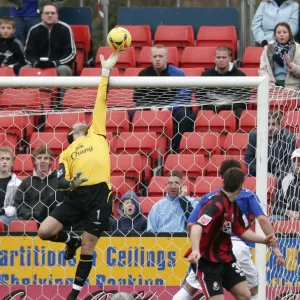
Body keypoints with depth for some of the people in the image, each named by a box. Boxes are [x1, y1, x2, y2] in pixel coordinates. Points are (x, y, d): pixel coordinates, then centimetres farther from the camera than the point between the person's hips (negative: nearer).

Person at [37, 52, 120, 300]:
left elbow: (101, 102, 17)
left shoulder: (97, 134, 21)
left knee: (89, 244, 0)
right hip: (77, 195, 2)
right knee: (45, 231, -7)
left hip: (99, 194, -2)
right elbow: (60, 181, 10)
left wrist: (106, 71, 14)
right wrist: (69, 183, -14)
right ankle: (71, 241, 24)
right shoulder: (67, 153, 22)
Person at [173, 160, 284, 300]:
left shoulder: (208, 197, 20)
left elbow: (191, 225, 12)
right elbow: (262, 219, -1)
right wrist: (275, 247, -4)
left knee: (189, 288, 11)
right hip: (237, 246, -1)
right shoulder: (248, 195, 14)